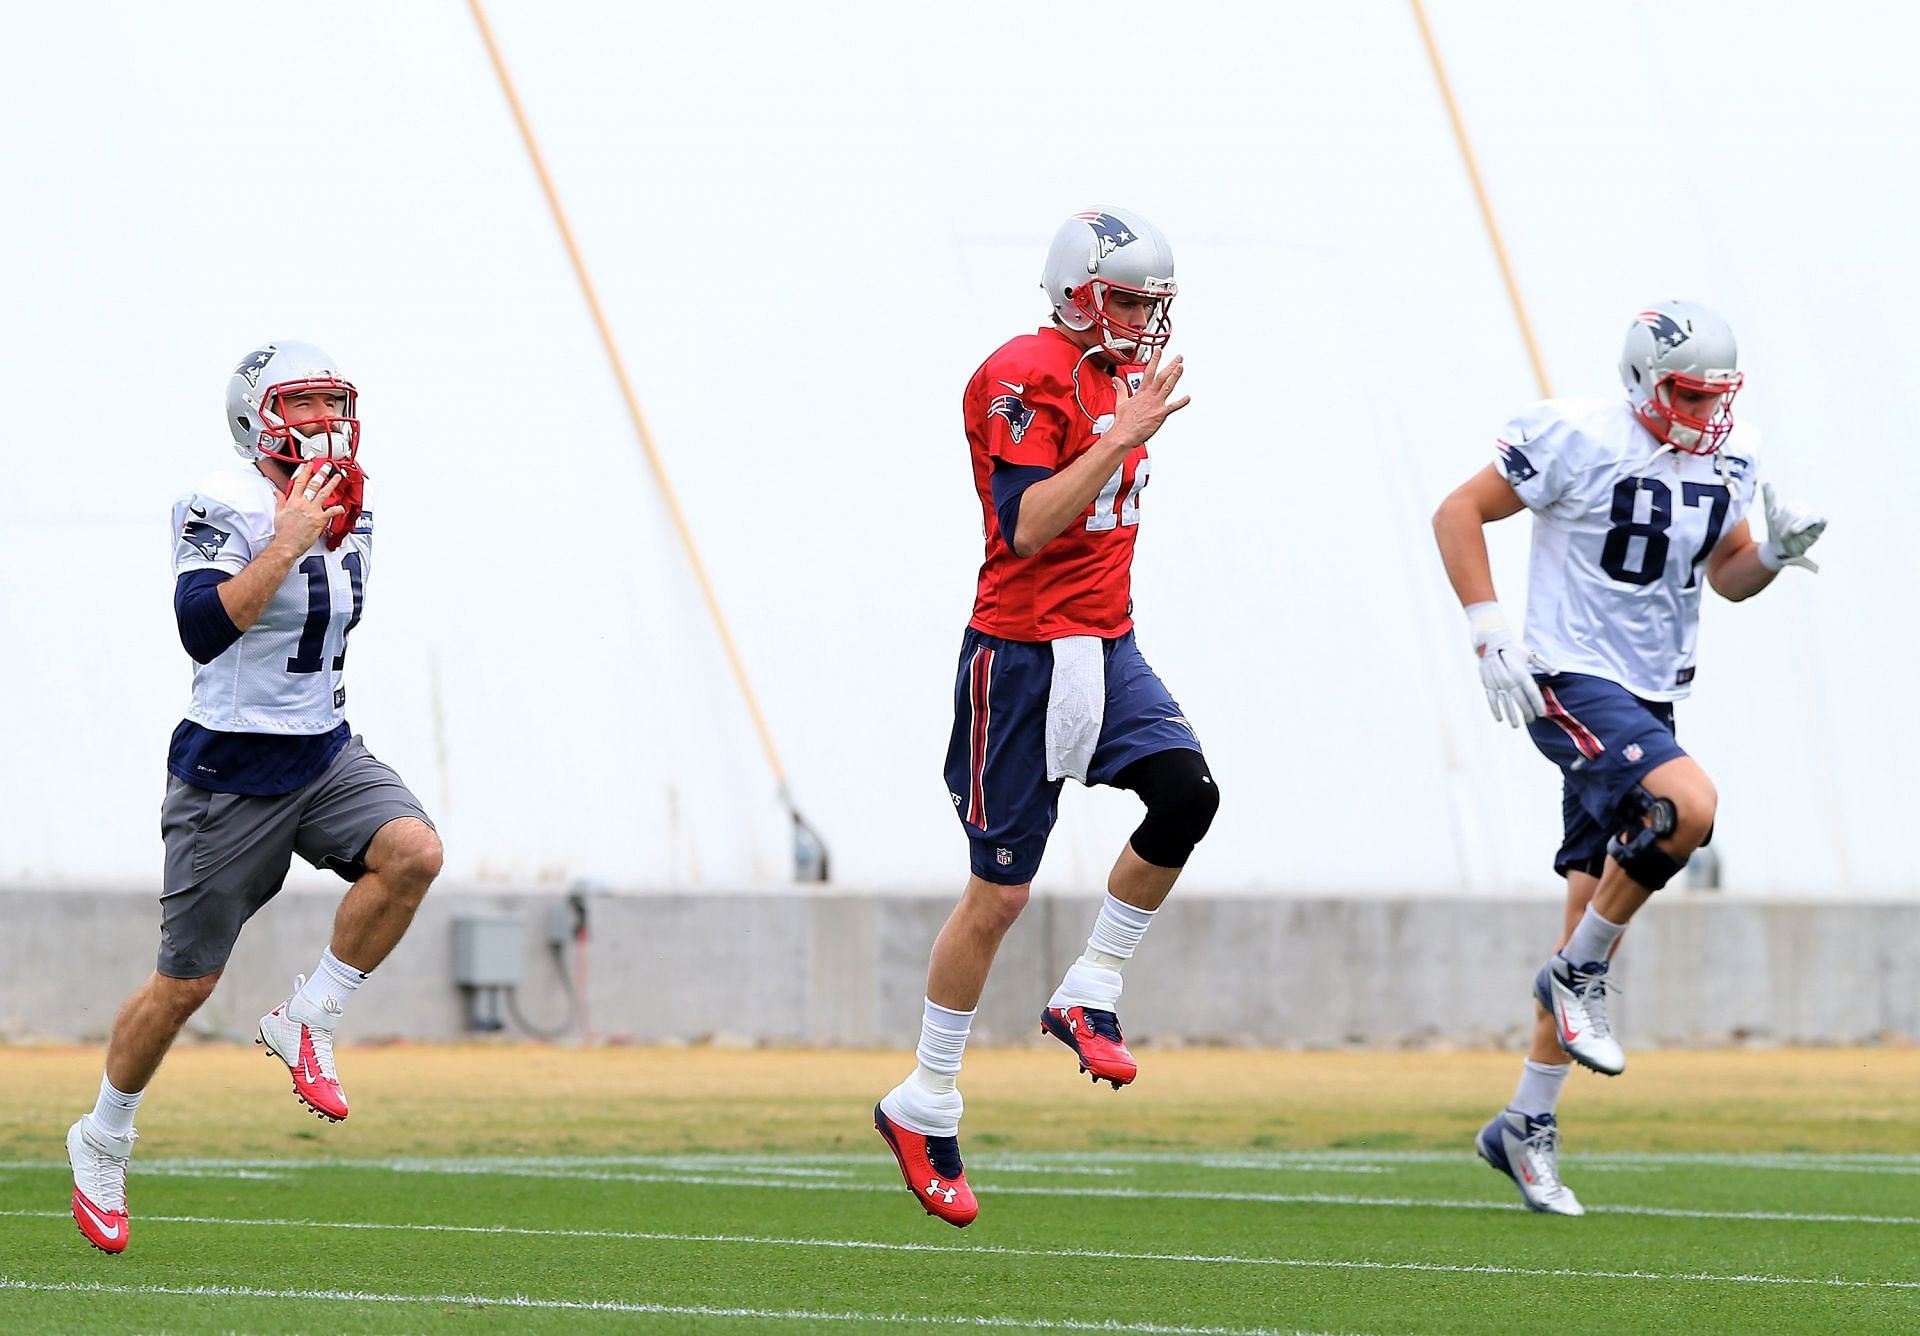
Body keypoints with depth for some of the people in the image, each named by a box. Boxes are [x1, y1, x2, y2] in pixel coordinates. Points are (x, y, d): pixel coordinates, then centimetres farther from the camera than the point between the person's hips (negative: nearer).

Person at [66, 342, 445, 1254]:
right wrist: (290, 540, -28)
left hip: (323, 754, 6)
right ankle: (102, 1140, 22)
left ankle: (307, 1023, -7)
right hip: (231, 768, -6)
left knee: (412, 853, -24)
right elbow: (203, 631, -27)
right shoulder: (224, 506, -15)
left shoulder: (349, 511, 7)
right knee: (186, 982, 0)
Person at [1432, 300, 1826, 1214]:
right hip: (1569, 682, -7)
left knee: (1595, 923, 7)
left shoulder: (1729, 458, 7)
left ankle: (1527, 1123, 15)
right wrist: (1491, 631, -16)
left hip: (1649, 695, 7)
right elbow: (1459, 514, -7)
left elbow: (1726, 574, 20)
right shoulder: (1580, 439, -13)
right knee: (1687, 805, -30)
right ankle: (1578, 975, -9)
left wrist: (1773, 553, -3)